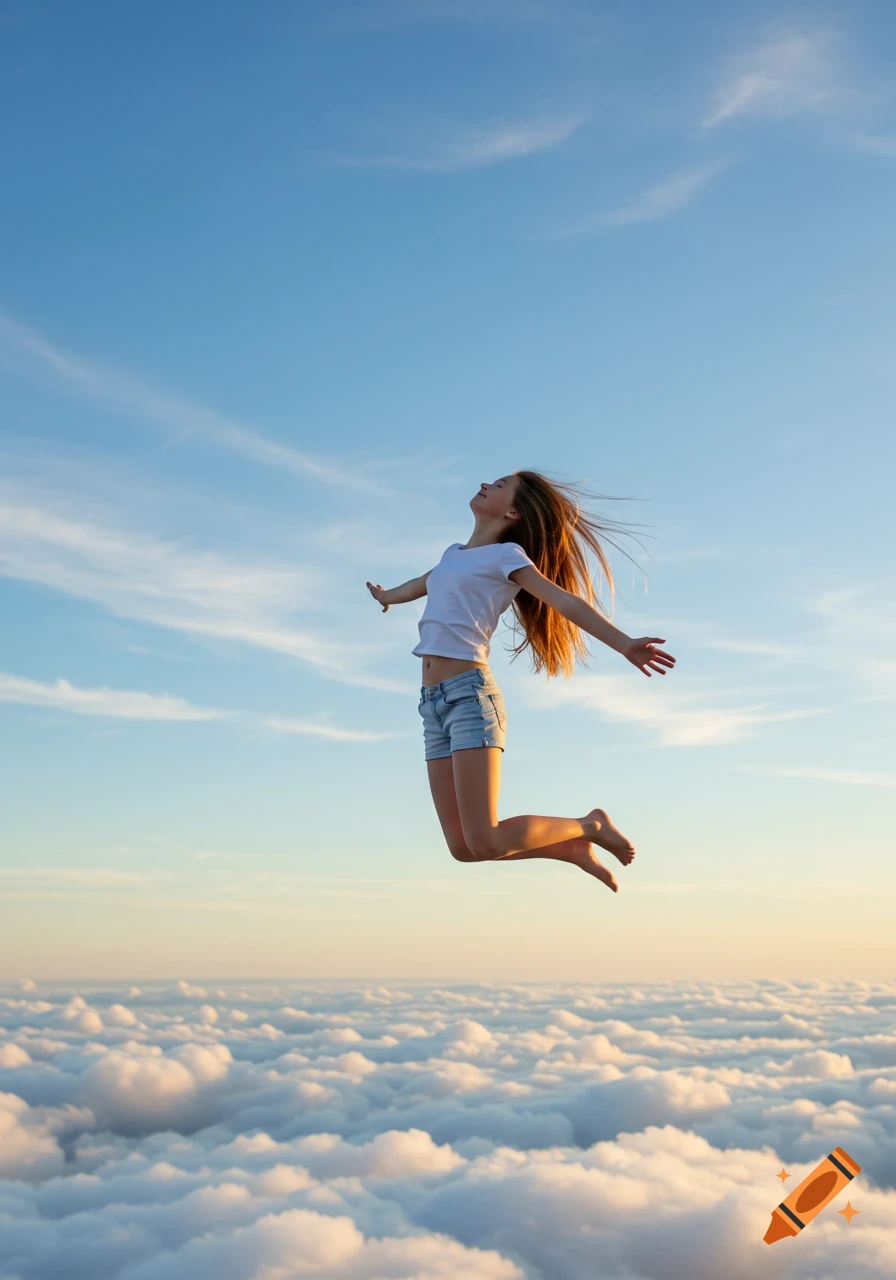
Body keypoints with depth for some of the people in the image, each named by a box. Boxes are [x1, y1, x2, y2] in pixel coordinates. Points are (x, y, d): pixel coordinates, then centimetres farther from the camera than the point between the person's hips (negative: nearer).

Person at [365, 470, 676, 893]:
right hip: (434, 704, 7)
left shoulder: (506, 555, 3)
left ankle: (588, 826, 9)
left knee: (485, 843, -15)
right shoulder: (454, 554, 23)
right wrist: (386, 596, 65)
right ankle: (573, 848, 19)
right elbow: (421, 584, 45)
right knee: (463, 847, 0)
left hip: (470, 697, -7)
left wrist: (624, 644, -23)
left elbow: (566, 600, -9)